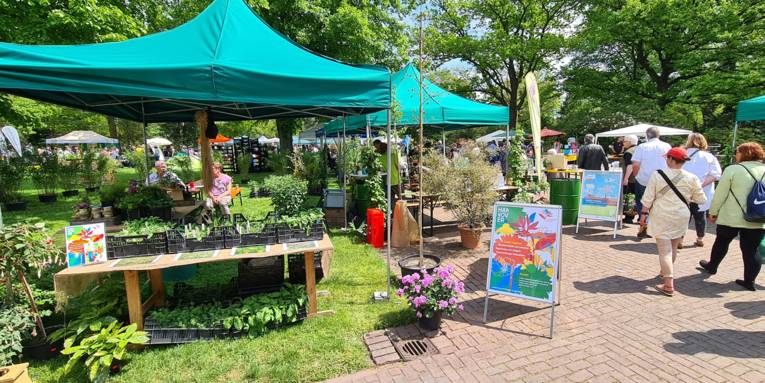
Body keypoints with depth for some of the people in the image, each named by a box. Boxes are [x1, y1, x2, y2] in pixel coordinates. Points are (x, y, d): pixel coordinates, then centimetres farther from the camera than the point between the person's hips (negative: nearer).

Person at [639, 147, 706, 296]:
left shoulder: (657, 175, -9)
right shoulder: (691, 178, -2)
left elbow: (648, 198, -9)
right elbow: (701, 199, 5)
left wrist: (644, 213, 1)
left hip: (661, 218, -4)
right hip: (681, 218, 4)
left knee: (664, 250, -2)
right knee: (673, 249, 20)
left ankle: (669, 285, -3)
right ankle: (665, 272, 41)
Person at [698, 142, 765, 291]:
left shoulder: (732, 170, -11)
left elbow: (720, 194, -10)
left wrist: (713, 212, 0)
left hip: (732, 217, -4)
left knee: (722, 242, 16)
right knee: (751, 249, 9)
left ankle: (711, 266, 33)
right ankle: (749, 281, 13)